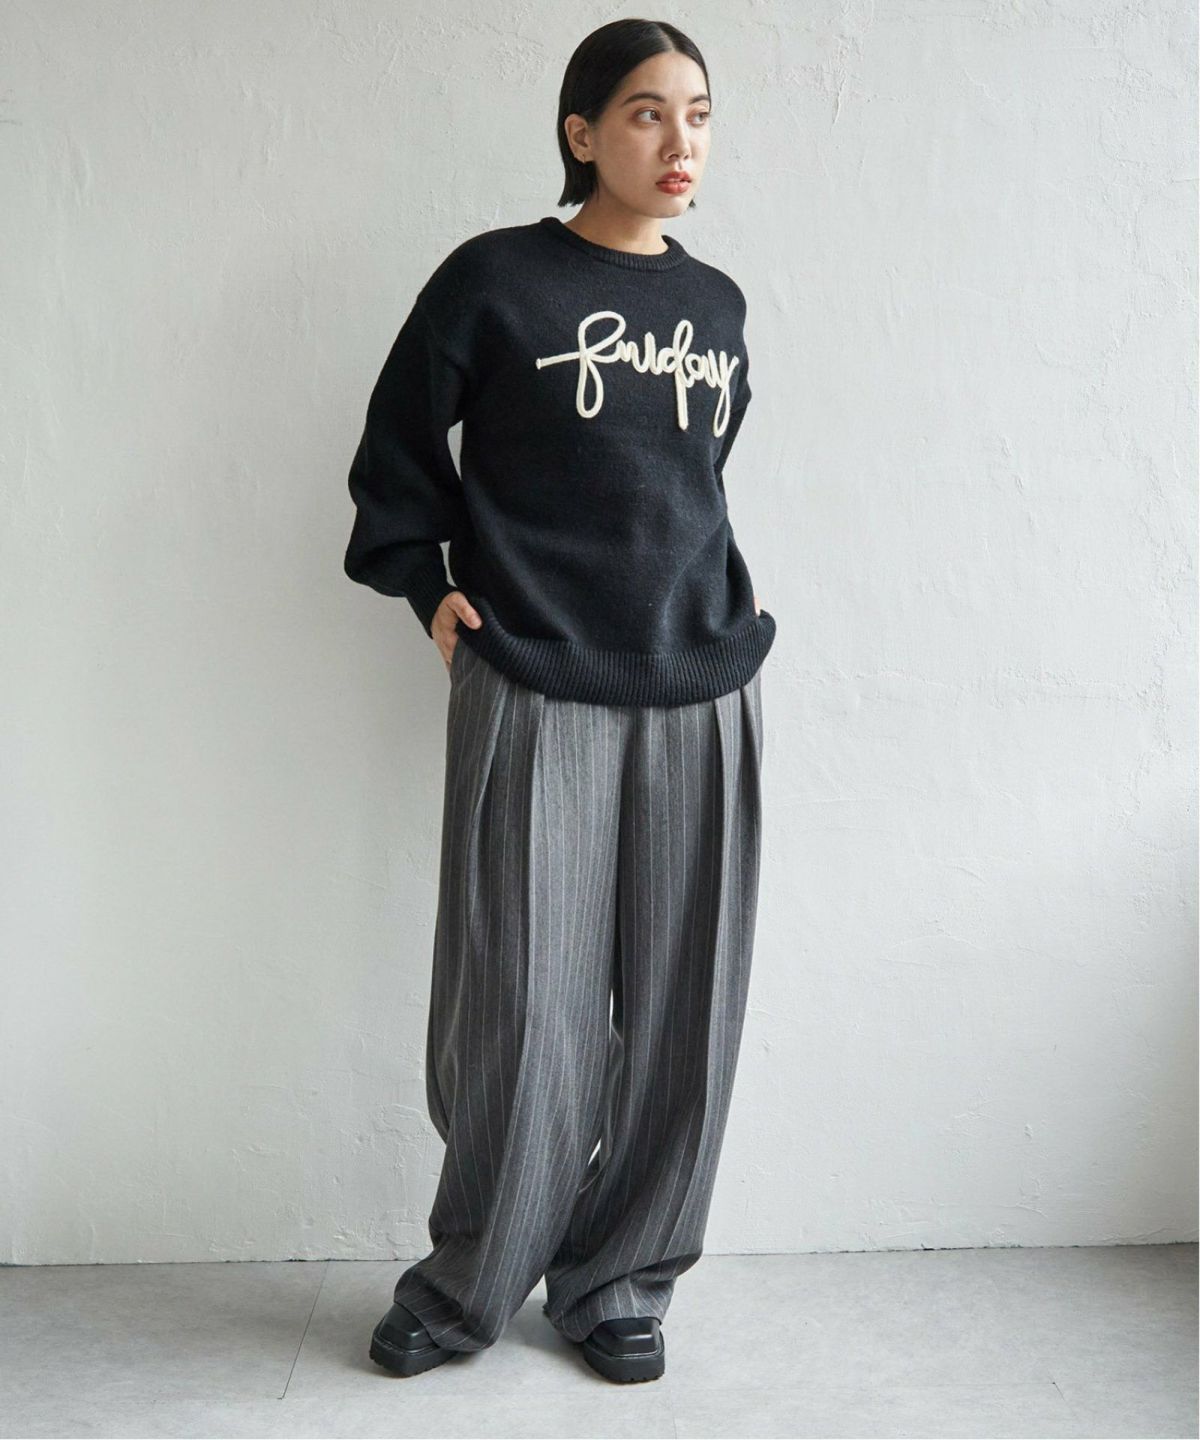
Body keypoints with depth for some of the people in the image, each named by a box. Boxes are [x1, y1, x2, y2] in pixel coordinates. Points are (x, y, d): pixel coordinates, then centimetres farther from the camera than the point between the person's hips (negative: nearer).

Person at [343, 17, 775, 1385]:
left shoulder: (717, 304, 13)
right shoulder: (494, 280, -1)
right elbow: (398, 441, 8)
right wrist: (425, 585, 1)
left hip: (702, 697, 5)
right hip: (535, 696, -4)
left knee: (682, 1013, 6)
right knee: (523, 1007, -1)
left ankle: (617, 1278, 24)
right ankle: (470, 1280, 22)